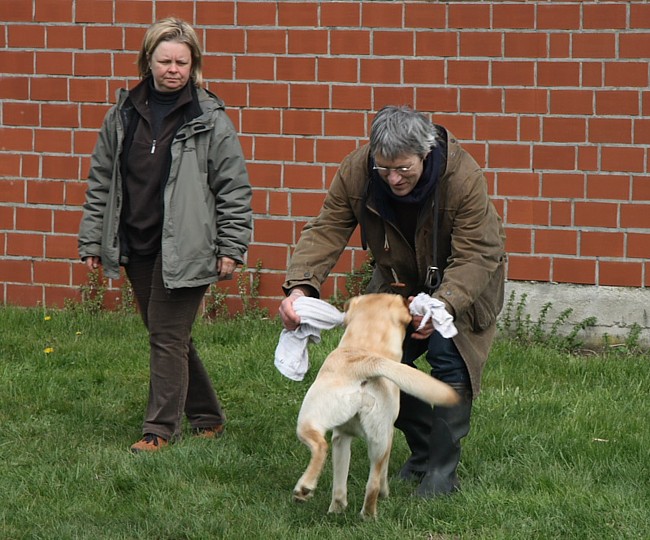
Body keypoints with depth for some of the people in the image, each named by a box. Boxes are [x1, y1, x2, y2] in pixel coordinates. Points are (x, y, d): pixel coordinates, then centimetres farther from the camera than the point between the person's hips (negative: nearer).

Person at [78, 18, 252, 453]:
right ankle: (208, 417, 27)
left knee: (168, 335, -5)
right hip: (136, 246, 5)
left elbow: (234, 188, -4)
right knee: (169, 335, 13)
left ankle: (161, 428, 5)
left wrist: (231, 248, -7)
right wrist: (92, 240, 10)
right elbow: (100, 181, 12)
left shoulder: (210, 119, -5)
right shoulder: (123, 114, 7)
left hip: (184, 249, -5)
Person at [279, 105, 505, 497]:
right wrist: (300, 286, -39)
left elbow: (474, 257, -34)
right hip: (399, 280, 4)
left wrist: (441, 305, -52)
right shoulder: (356, 171, -24)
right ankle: (423, 452, 17)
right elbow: (325, 232, -21)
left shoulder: (463, 177, -35)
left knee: (448, 355, -21)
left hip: (461, 282, -4)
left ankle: (443, 471, -13)